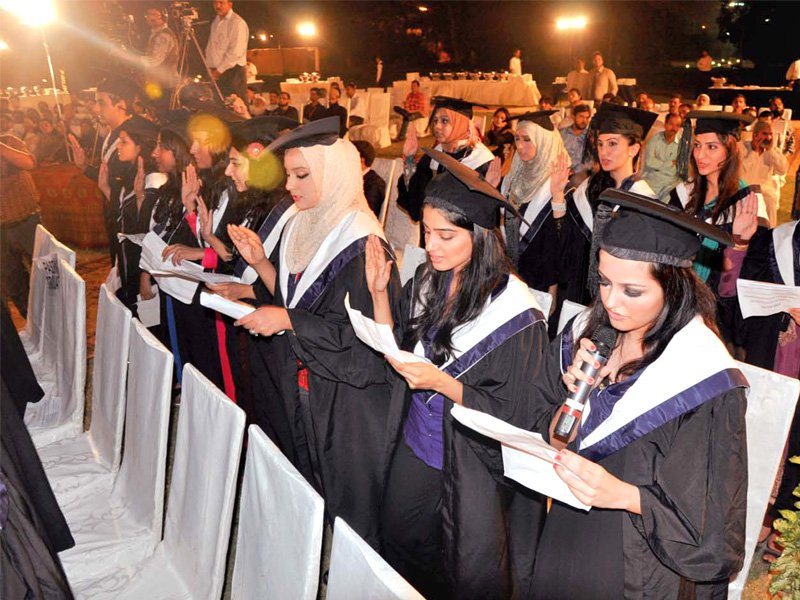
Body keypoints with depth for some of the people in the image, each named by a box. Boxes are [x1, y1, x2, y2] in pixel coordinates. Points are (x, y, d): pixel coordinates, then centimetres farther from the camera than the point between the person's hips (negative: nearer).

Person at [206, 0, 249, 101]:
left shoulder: (237, 23, -9)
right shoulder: (215, 22, 16)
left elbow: (236, 52, -16)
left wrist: (219, 70, -13)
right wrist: (210, 68, 7)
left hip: (233, 73, -7)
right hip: (216, 74, 7)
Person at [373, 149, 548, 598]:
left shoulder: (516, 315, -23)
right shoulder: (427, 284, -4)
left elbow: (513, 414, -17)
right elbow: (395, 354, 2)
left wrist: (442, 383, -29)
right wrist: (379, 292, -9)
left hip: (470, 472, -6)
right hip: (413, 448, 6)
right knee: (400, 556, 24)